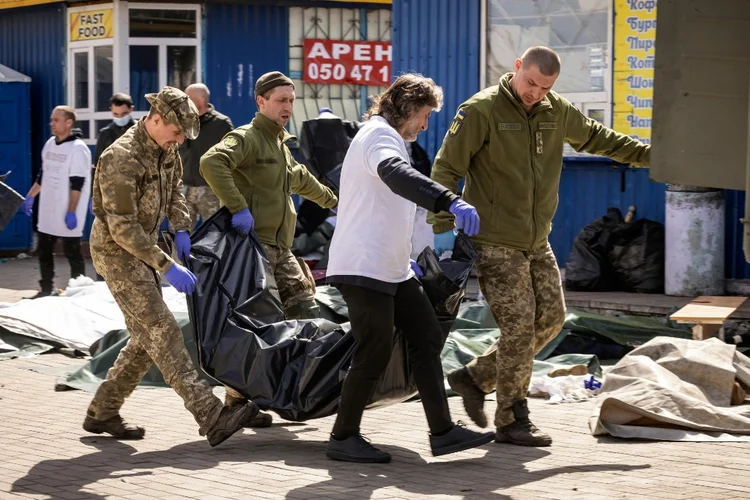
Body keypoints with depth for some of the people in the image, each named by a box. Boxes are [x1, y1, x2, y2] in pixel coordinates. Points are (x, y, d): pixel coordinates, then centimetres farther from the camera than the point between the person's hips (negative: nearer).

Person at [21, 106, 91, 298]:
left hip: (67, 214, -8)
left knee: (72, 253, -2)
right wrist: (30, 196, 20)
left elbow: (77, 185, -18)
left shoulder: (78, 148, -14)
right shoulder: (50, 144, 10)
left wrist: (72, 211, -21)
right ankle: (46, 289, 23)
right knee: (44, 251, 13)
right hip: (47, 211, 8)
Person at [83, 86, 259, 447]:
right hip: (116, 251, -9)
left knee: (146, 338, 11)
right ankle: (212, 417, -22)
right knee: (162, 332, -15)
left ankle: (102, 412, 22)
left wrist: (181, 229, 3)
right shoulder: (122, 159, -25)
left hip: (142, 248, 9)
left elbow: (174, 188, 20)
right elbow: (122, 228, -26)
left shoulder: (165, 149, 2)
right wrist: (166, 266, -28)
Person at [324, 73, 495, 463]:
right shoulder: (379, 134, -11)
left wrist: (401, 257, 32)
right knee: (375, 354, -6)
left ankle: (442, 431, 6)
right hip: (363, 268, -11)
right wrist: (450, 202, -49)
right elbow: (397, 175, -35)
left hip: (391, 268, 11)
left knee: (427, 339, 5)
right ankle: (343, 438, 6)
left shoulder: (382, 137, 23)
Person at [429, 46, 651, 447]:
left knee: (550, 319, 9)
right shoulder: (481, 110, -12)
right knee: (519, 326, -8)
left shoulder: (556, 110, 7)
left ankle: (475, 377, 20)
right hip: (495, 243, -7)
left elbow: (595, 138, 24)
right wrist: (443, 226, -19)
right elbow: (445, 168, -12)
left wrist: (649, 154, 28)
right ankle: (512, 421, 5)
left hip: (537, 242, 8)